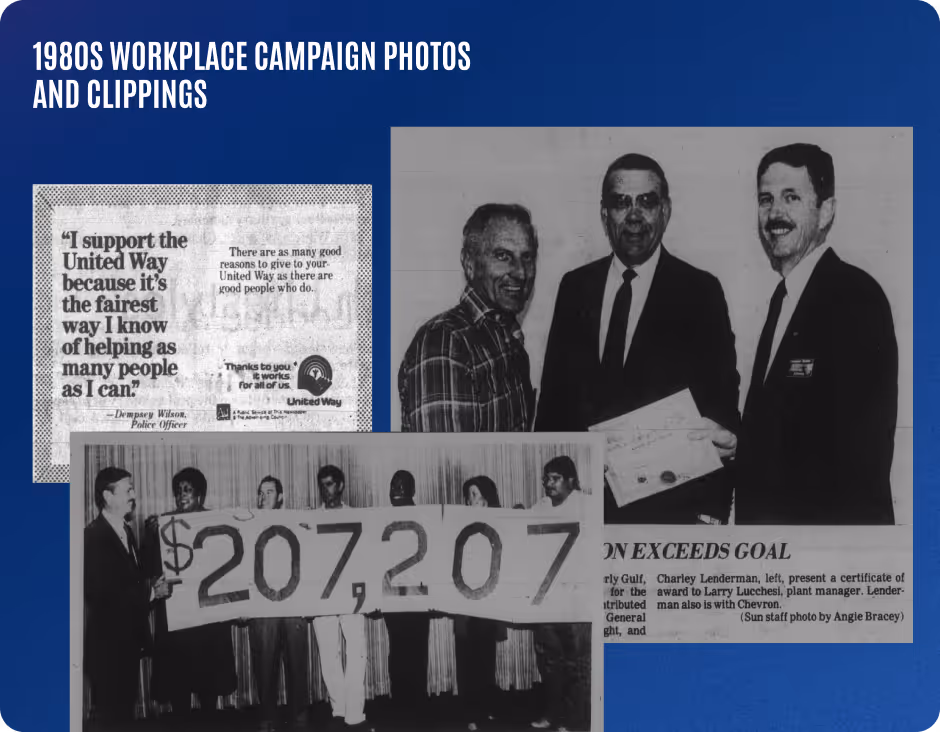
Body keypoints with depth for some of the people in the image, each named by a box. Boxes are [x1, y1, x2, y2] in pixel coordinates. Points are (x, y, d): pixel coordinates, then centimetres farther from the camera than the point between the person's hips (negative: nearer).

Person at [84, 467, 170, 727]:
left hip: (129, 638, 9)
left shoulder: (126, 531, 10)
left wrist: (152, 583, -5)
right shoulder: (93, 537, -19)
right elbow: (102, 593, -25)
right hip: (107, 641, -9)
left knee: (126, 706, 17)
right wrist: (150, 592, -19)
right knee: (110, 712, 2)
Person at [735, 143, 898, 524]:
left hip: (829, 521, -8)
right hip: (768, 515, 8)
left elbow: (864, 448, -21)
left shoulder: (855, 296, -16)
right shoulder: (784, 296, 11)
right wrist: (732, 443, -1)